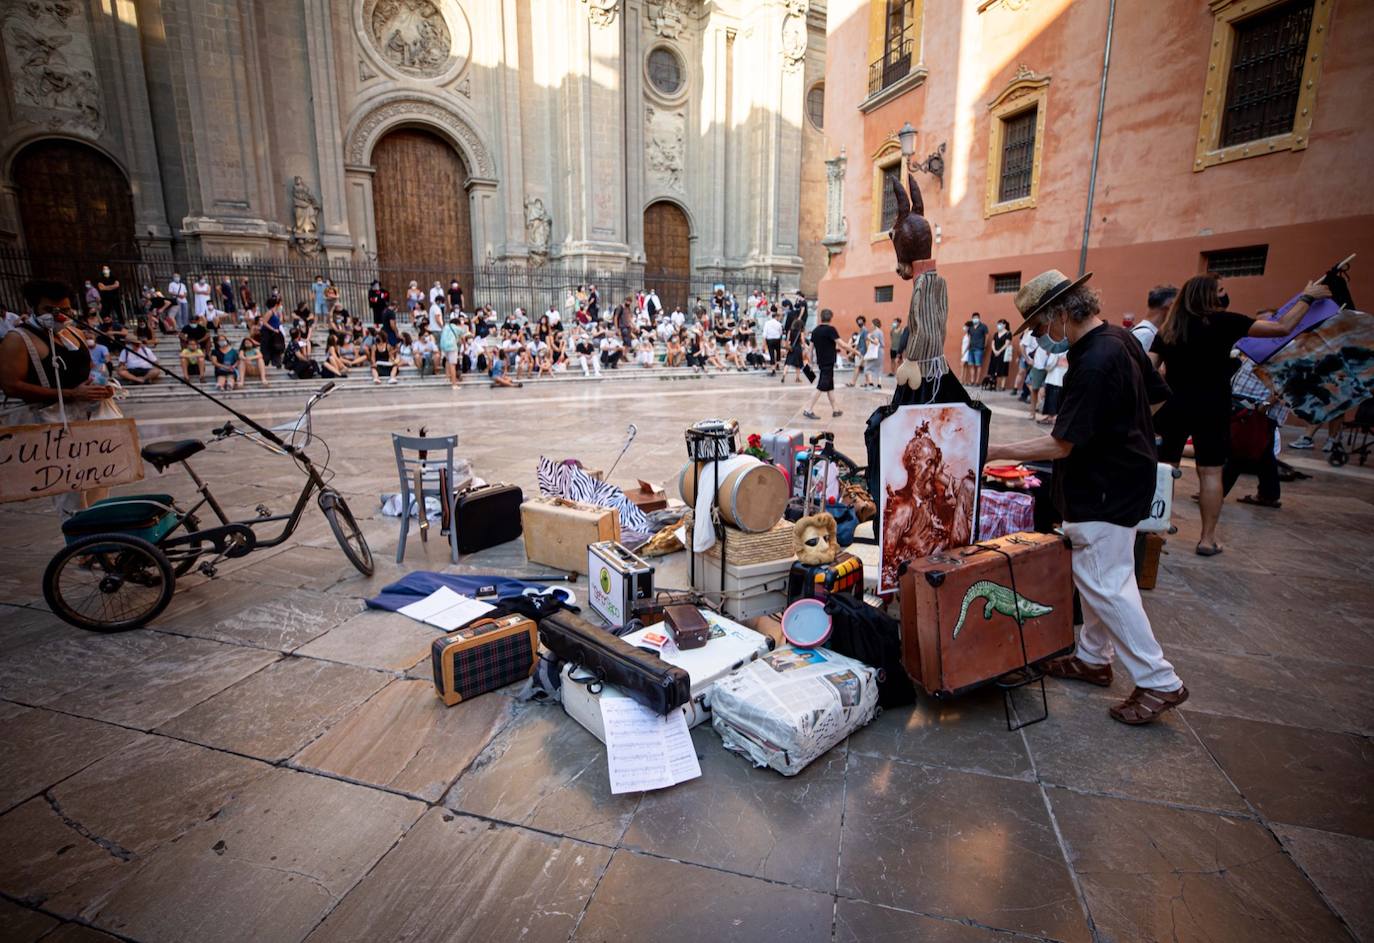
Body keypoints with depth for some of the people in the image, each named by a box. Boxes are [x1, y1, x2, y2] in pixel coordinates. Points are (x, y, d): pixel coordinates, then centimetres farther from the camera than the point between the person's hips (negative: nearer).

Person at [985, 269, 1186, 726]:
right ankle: (1093, 658, 32)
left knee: (1105, 583, -1)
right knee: (1094, 576, 18)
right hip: (1125, 474, 10)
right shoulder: (1120, 338, 4)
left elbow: (1061, 445, -24)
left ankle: (1159, 682, 11)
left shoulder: (1093, 364, -26)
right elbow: (1156, 395, 17)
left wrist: (997, 452, -18)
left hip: (1105, 491, -10)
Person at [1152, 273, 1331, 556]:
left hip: (1174, 407, 3)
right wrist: (1307, 297, 7)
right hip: (1210, 409, -3)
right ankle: (1207, 539, 7)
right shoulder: (1222, 322, -7)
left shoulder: (1168, 328, 5)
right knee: (1210, 474, 3)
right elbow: (1282, 328, -6)